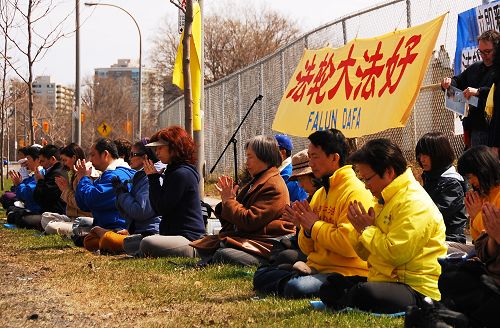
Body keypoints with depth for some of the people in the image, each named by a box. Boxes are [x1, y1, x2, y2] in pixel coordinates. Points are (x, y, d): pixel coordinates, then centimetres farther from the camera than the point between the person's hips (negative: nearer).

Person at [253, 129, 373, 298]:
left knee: (296, 287, -33)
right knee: (261, 275, -1)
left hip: (346, 272, -9)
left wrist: (315, 226, -11)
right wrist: (305, 229, -3)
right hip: (316, 267, 9)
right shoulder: (320, 193, 18)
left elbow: (350, 245, -23)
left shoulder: (355, 191, -10)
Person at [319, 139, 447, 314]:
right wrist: (360, 229, -1)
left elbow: (395, 253, -26)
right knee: (332, 284, 8)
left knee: (364, 293, -34)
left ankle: (343, 306, -6)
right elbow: (367, 254, 20)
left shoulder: (414, 203, -16)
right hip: (387, 279, 10)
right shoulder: (386, 200, 17)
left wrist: (367, 229, -12)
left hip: (417, 291, -10)